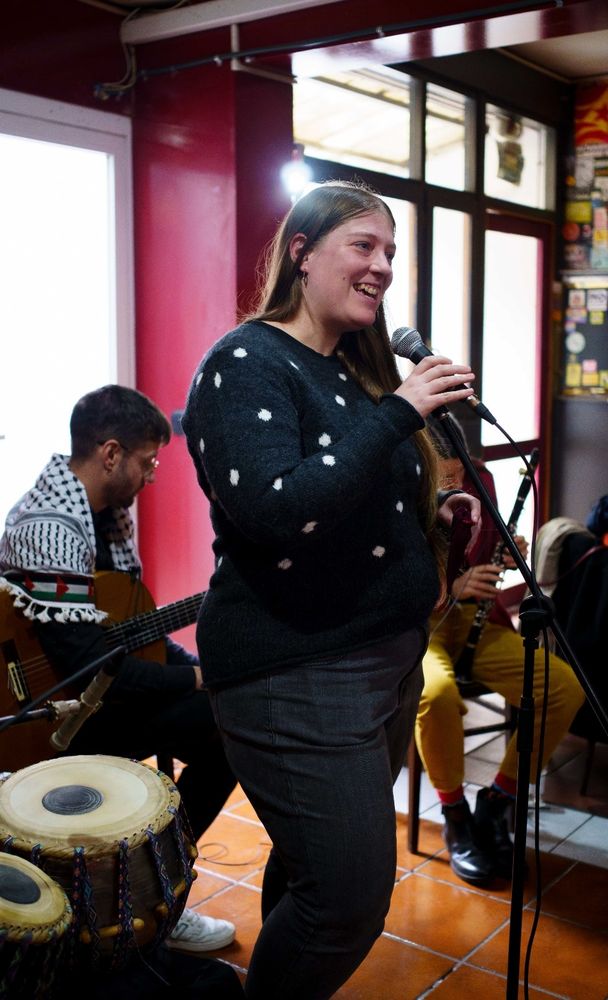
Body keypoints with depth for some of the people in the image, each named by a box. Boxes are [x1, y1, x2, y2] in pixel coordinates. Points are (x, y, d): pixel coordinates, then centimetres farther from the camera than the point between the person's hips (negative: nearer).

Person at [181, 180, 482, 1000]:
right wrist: (397, 413, -26)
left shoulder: (358, 368, 12)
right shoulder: (247, 363, -13)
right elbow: (275, 511, -29)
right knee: (353, 899, -6)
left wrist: (436, 511, 5)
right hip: (295, 675, -9)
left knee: (312, 871, 21)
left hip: (391, 655, 9)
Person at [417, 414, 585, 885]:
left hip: (476, 621, 5)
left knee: (565, 686, -18)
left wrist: (509, 556, -9)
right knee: (438, 692, -39)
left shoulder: (478, 479, -1)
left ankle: (497, 801, 1)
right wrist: (452, 591, -28)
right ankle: (456, 816, -11)